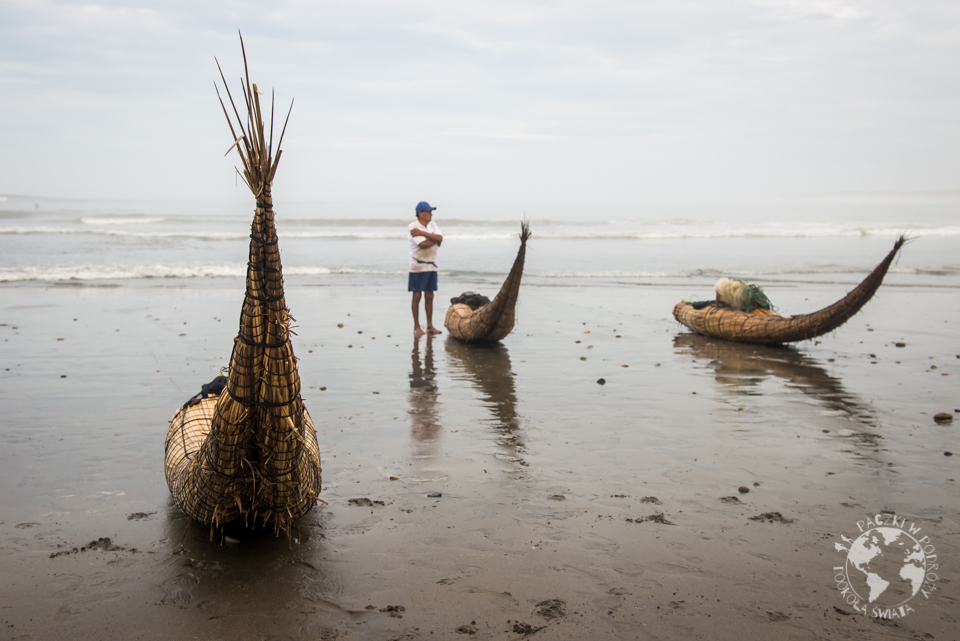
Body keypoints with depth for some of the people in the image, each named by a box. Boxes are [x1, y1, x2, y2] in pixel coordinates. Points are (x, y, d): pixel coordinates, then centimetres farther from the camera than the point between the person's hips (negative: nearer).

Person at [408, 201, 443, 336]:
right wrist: (435, 240, -5)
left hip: (431, 265, 6)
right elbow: (422, 244, -22)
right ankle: (416, 326, 7)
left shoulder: (432, 225, 9)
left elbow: (440, 238, -9)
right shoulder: (413, 227, -11)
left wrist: (423, 233, -18)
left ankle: (430, 326, 14)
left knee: (429, 296, 8)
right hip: (418, 266, -6)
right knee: (417, 296, 0)